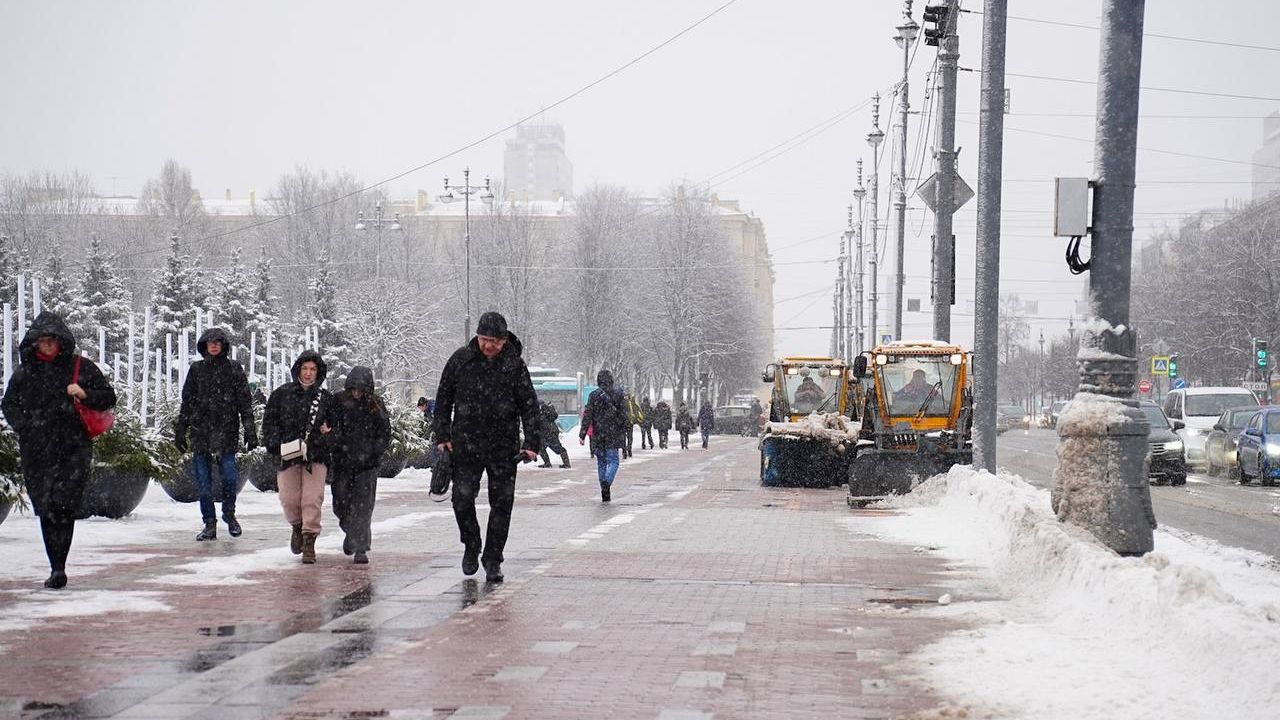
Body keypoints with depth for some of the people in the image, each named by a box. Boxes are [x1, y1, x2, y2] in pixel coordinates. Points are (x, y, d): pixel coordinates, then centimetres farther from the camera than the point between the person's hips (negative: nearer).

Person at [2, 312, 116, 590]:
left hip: (73, 449, -3)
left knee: (63, 504, -15)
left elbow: (109, 398, 7)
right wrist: (24, 426, 2)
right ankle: (56, 567, 13)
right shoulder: (25, 372, 9)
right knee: (46, 510, 3)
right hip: (36, 450, 3)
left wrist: (85, 394, -12)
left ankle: (58, 567, -12)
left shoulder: (81, 367, 3)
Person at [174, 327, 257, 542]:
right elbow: (186, 402, 15)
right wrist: (180, 431, 13)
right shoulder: (196, 369, 10)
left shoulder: (233, 368, 4)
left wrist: (250, 431, -4)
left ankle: (229, 515, 17)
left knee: (229, 476, -6)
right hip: (200, 432, 2)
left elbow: (245, 402, 2)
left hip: (226, 432, -2)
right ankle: (209, 524, 9)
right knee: (203, 481, 2)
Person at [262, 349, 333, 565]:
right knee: (289, 499, -4)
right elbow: (269, 420, 7)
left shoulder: (325, 397, 8)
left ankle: (309, 542, -3)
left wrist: (328, 430, -3)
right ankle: (297, 527, 27)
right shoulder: (282, 393, 4)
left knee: (312, 499, -9)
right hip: (288, 455, 0)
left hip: (316, 456, 0)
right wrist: (275, 444, -5)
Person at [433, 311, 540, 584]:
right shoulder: (461, 359, 0)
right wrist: (442, 435, 3)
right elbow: (443, 398, 8)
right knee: (462, 498, -5)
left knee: (502, 503, 1)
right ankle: (471, 546, 20)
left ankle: (493, 560, 11)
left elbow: (529, 405, 0)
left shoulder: (515, 364, -2)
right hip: (466, 443, 1)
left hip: (504, 446, 0)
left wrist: (531, 443, -7)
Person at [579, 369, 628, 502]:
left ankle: (605, 495, 11)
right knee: (613, 460, 4)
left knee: (601, 462, 11)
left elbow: (587, 416, -3)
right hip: (613, 434, -1)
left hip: (598, 435, 1)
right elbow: (623, 414, 1)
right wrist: (627, 429, 12)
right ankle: (607, 482, -25)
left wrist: (582, 434, -1)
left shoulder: (593, 395, -2)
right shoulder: (618, 394, -2)